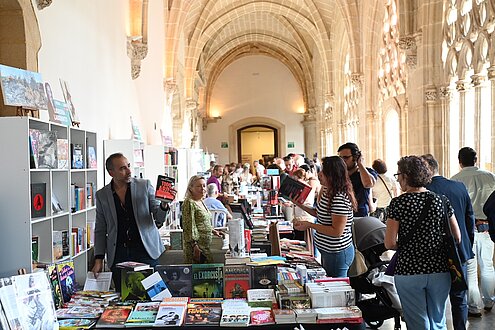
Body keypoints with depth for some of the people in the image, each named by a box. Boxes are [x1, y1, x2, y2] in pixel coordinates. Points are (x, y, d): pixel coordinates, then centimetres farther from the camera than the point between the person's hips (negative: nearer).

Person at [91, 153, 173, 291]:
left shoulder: (145, 185, 1)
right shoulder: (102, 195, 5)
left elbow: (159, 218, 0)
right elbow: (100, 230, 10)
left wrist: (164, 205, -21)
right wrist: (98, 259, 3)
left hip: (146, 250, -1)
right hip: (118, 255, 1)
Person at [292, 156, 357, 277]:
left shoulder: (340, 198, -25)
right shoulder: (327, 191, 5)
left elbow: (337, 231, -25)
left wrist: (309, 225, -21)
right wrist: (301, 205, 9)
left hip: (337, 253, -10)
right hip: (327, 250, 10)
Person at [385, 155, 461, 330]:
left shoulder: (398, 203, -10)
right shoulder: (441, 200, 0)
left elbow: (389, 244, -12)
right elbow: (457, 237, 6)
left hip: (408, 271, -3)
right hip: (439, 270, 3)